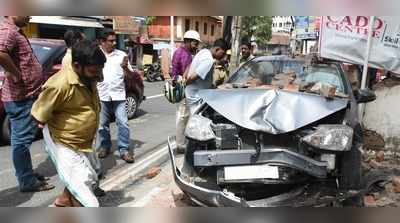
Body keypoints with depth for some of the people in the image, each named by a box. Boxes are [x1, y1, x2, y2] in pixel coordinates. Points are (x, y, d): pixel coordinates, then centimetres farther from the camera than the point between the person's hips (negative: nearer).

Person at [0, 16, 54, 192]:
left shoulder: (15, 31, 15)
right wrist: (18, 76, -26)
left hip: (26, 95, 10)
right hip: (20, 97, -10)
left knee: (23, 139, 18)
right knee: (22, 140, -1)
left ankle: (28, 174, 32)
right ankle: (27, 182, 10)